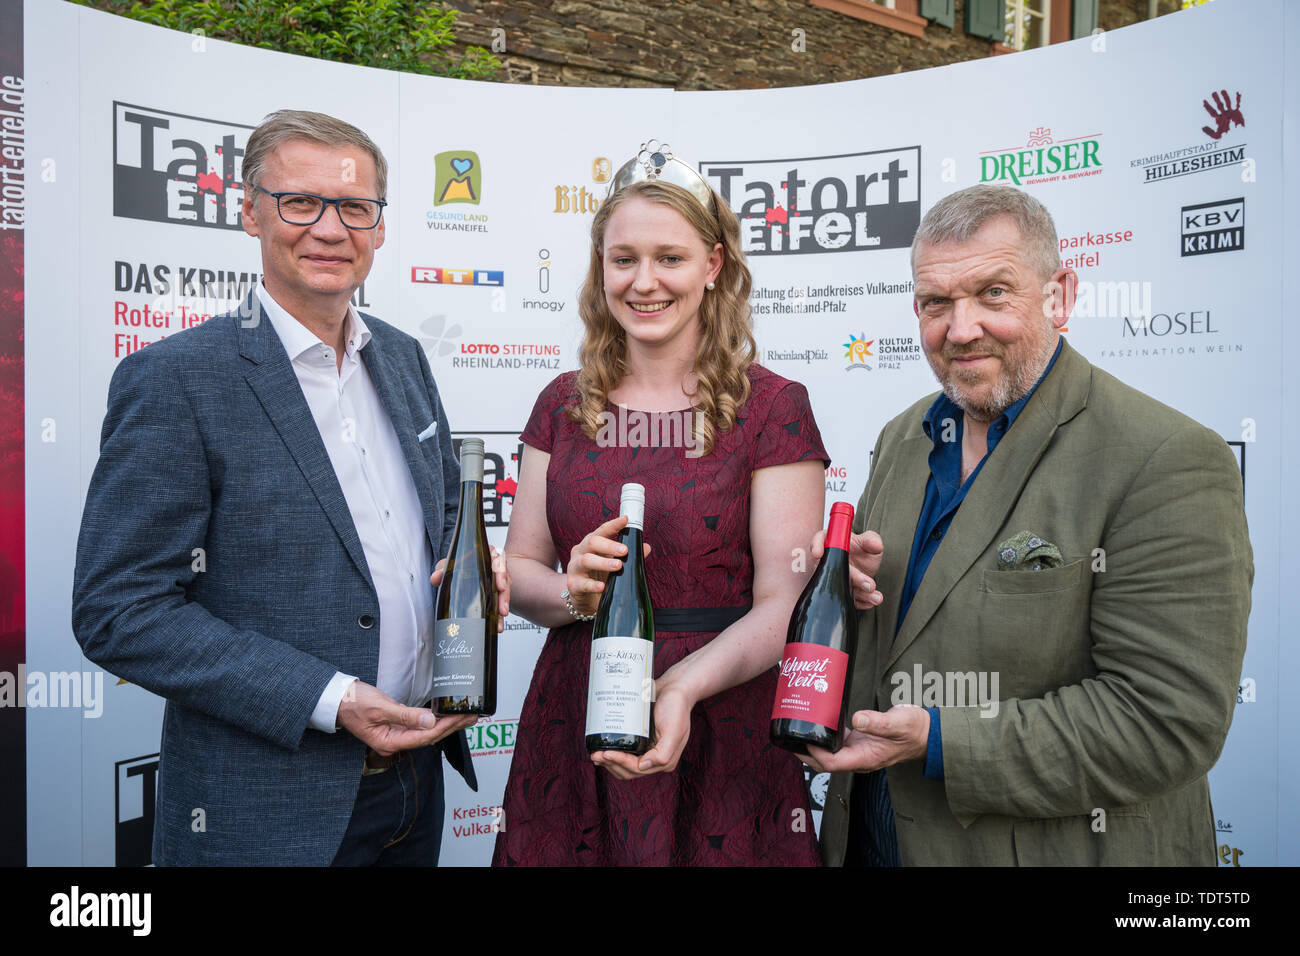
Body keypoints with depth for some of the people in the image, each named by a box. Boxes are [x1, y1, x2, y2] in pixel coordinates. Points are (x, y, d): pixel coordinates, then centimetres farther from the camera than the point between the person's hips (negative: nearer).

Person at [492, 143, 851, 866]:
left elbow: (784, 603, -11)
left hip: (722, 732, -3)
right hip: (572, 721, 3)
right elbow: (519, 566, 7)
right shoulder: (565, 405, 5)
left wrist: (682, 685, -26)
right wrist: (573, 595, -15)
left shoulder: (772, 407, -7)